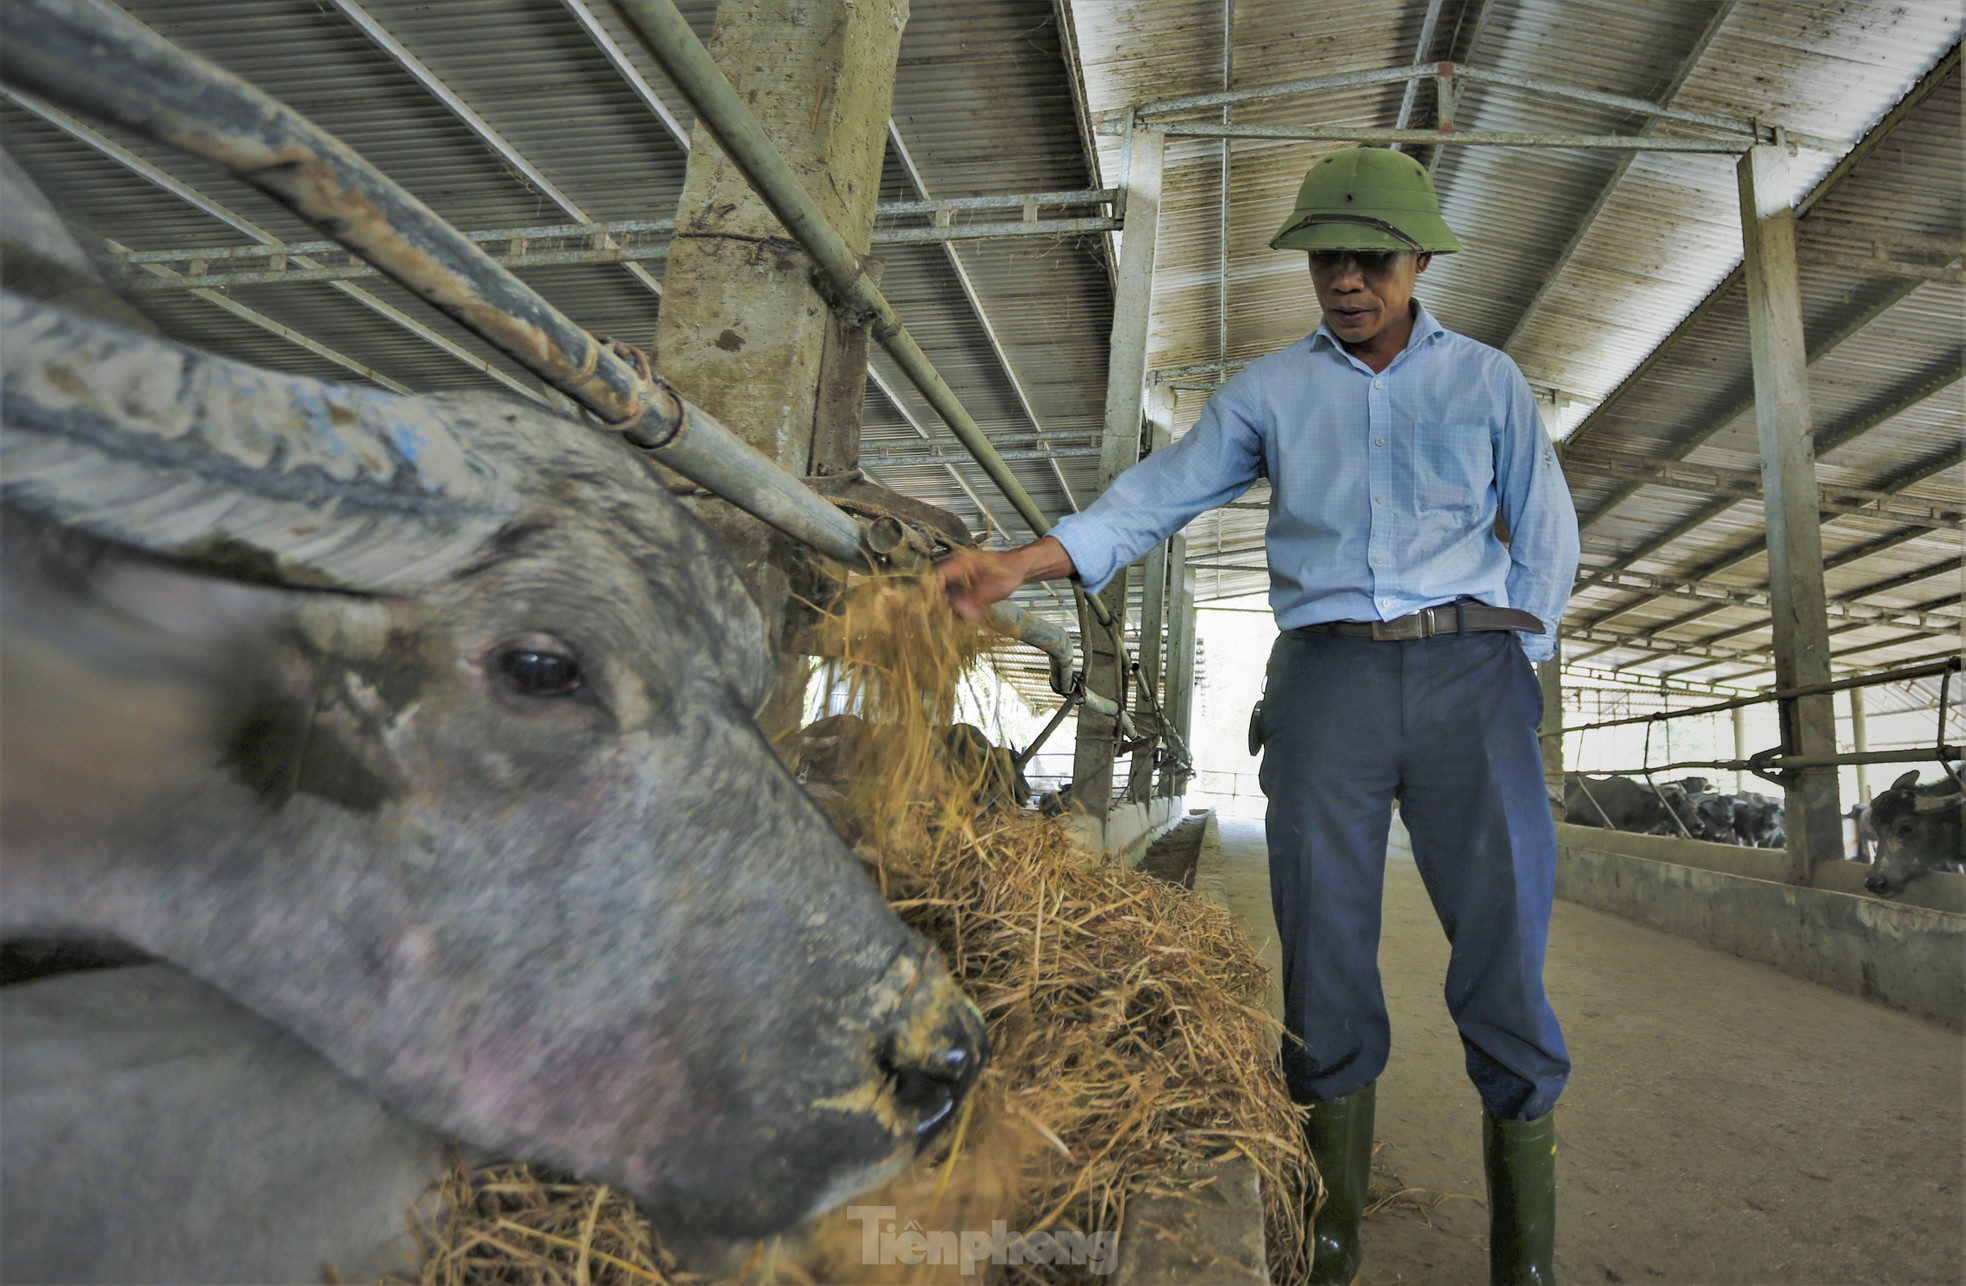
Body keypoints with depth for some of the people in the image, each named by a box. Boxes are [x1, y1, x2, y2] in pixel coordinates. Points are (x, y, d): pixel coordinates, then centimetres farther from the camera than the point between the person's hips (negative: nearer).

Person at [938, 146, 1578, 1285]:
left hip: (1467, 660, 1)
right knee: (1321, 936, -1)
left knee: (1504, 926, -3)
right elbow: (1157, 496, 5)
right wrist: (1015, 568, -8)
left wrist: (1510, 668, 5)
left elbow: (1546, 534, 16)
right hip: (1327, 668, 0)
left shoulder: (1488, 379, 13)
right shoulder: (1271, 390, 12)